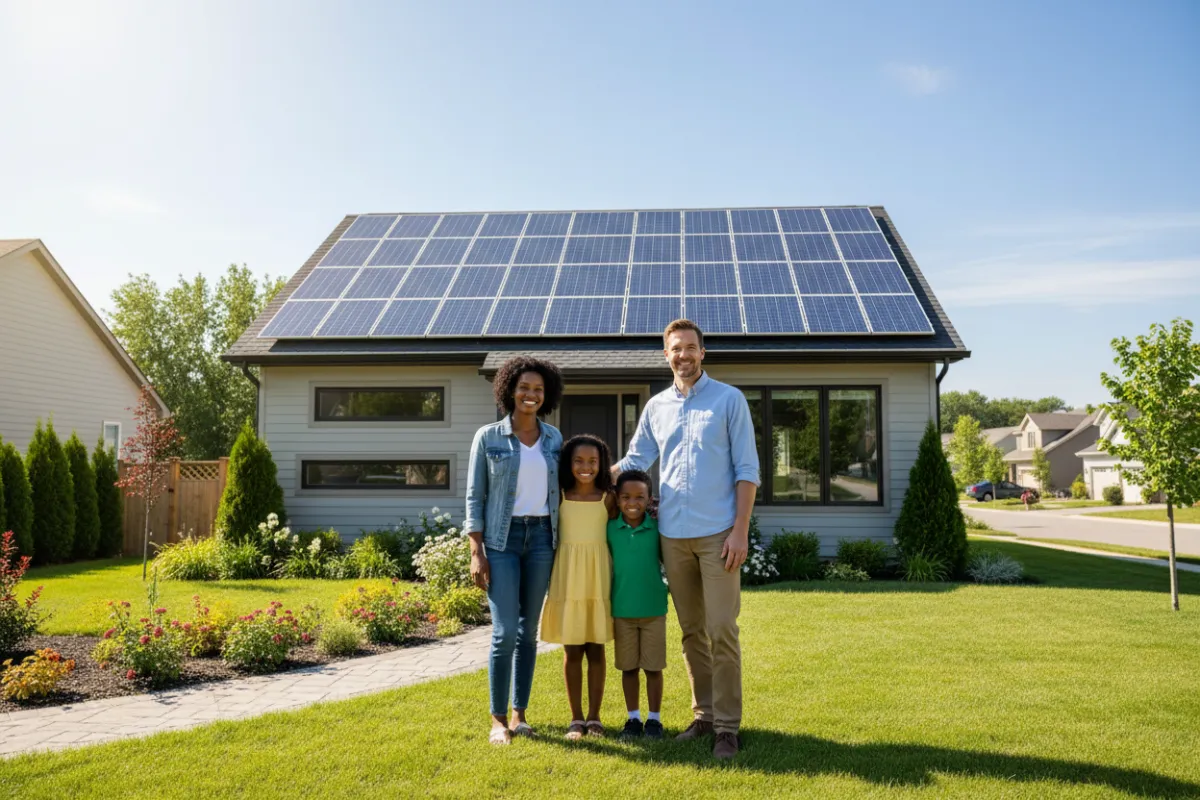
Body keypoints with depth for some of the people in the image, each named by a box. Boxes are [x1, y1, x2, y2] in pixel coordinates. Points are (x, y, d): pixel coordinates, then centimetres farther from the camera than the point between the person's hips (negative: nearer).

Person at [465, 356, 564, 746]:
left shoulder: (553, 438, 7)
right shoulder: (488, 437, -3)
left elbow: (557, 491, 13)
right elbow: (475, 497, -2)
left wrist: (561, 545, 8)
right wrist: (476, 553, -9)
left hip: (541, 537, 3)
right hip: (501, 539, -3)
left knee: (528, 630, 8)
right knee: (505, 632, -8)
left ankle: (520, 713, 19)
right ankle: (498, 719, 6)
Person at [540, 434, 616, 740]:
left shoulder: (607, 498, 0)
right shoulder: (559, 495, 0)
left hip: (598, 576, 0)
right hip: (567, 576, 0)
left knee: (596, 648, 6)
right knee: (572, 650, 6)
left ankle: (594, 717, 18)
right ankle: (576, 718, 17)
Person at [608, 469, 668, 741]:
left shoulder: (657, 528, -6)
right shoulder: (610, 529, -3)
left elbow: (668, 561, 6)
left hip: (654, 609, -1)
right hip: (621, 610, 1)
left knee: (653, 666, 7)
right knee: (628, 667, 11)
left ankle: (654, 718, 21)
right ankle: (633, 718, 25)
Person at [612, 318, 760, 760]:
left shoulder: (730, 399, 0)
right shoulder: (656, 407, 12)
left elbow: (747, 470, -4)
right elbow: (633, 462, 17)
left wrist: (740, 531, -10)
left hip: (717, 534, -4)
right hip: (672, 535, 4)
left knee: (721, 631, -4)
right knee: (691, 631, 11)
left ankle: (727, 725, 6)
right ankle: (704, 715, 23)